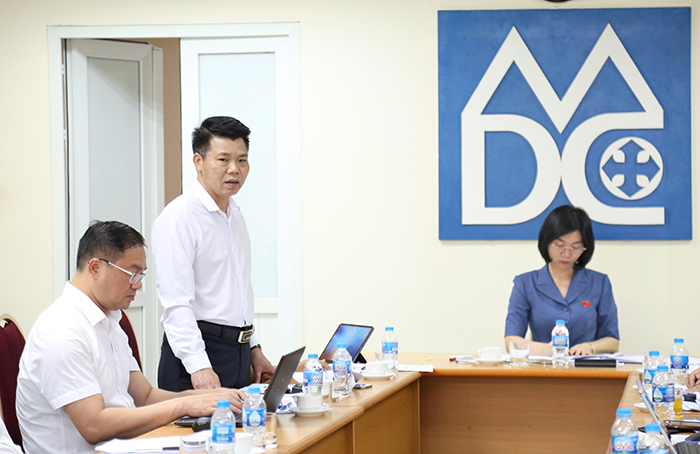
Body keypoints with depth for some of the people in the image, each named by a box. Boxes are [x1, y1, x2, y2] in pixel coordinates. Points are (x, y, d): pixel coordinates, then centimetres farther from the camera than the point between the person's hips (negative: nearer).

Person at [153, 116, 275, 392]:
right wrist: (198, 366, -26)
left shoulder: (234, 215, 17)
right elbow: (176, 302, -19)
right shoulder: (179, 217, -12)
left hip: (239, 352, 8)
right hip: (198, 351, -8)